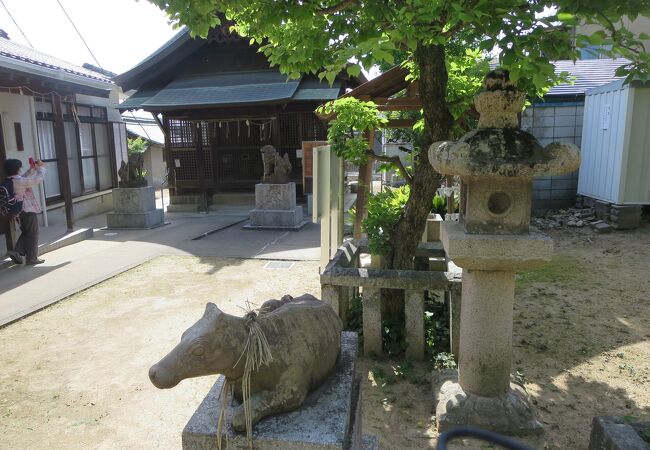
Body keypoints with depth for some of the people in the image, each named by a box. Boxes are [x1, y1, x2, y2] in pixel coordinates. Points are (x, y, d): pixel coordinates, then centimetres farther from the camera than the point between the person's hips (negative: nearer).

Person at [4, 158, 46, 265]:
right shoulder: (19, 181, -22)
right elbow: (38, 179, -20)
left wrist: (32, 169, 17)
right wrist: (41, 167, -5)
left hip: (20, 211, 9)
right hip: (28, 210, -9)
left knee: (26, 233, 23)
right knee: (32, 234, 4)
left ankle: (17, 251, 13)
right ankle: (32, 258, 10)